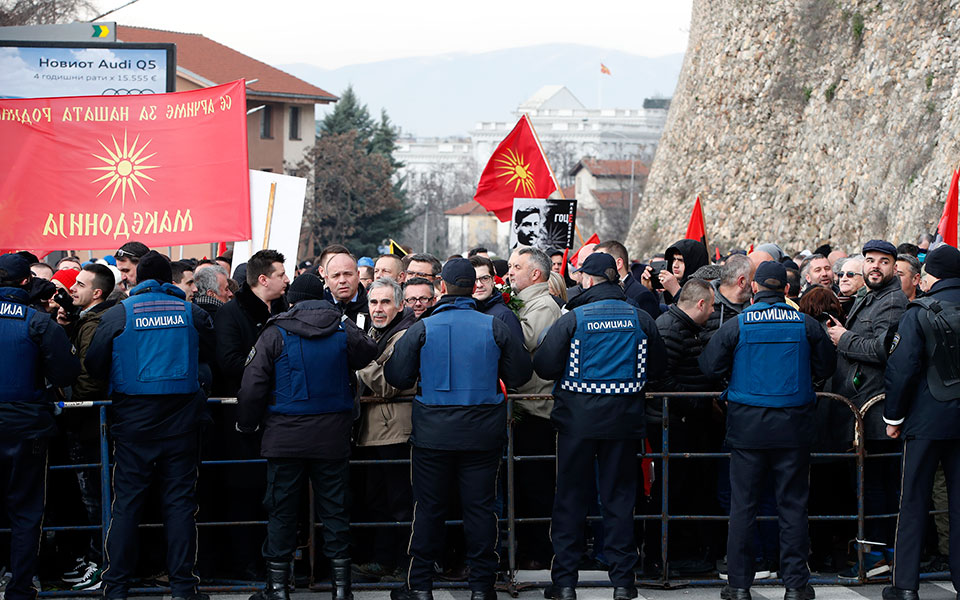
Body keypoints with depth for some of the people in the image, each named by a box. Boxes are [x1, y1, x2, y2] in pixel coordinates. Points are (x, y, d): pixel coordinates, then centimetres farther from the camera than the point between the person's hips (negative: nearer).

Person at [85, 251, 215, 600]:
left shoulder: (118, 314, -3)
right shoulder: (191, 313, 2)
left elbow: (95, 366, -1)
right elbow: (210, 357, 13)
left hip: (134, 419, -1)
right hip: (181, 421, 1)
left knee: (127, 502, 3)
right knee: (180, 501, 5)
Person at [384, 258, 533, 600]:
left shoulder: (422, 329, -5)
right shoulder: (494, 327, -3)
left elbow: (396, 376, -3)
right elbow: (521, 373, 3)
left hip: (434, 432, 0)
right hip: (483, 432, 1)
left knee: (429, 508, 8)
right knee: (480, 507, 6)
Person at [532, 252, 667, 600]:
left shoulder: (573, 319, -10)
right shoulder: (640, 320, -1)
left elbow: (544, 365, -11)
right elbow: (658, 366, 7)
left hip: (578, 418, -2)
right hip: (624, 419, 2)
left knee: (571, 496, 7)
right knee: (619, 495, 10)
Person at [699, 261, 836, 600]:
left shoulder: (736, 326, -6)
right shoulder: (806, 325, -2)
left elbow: (709, 367, -2)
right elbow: (826, 368, 7)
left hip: (747, 426, -1)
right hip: (794, 426, 1)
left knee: (743, 505, 6)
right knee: (793, 504, 7)